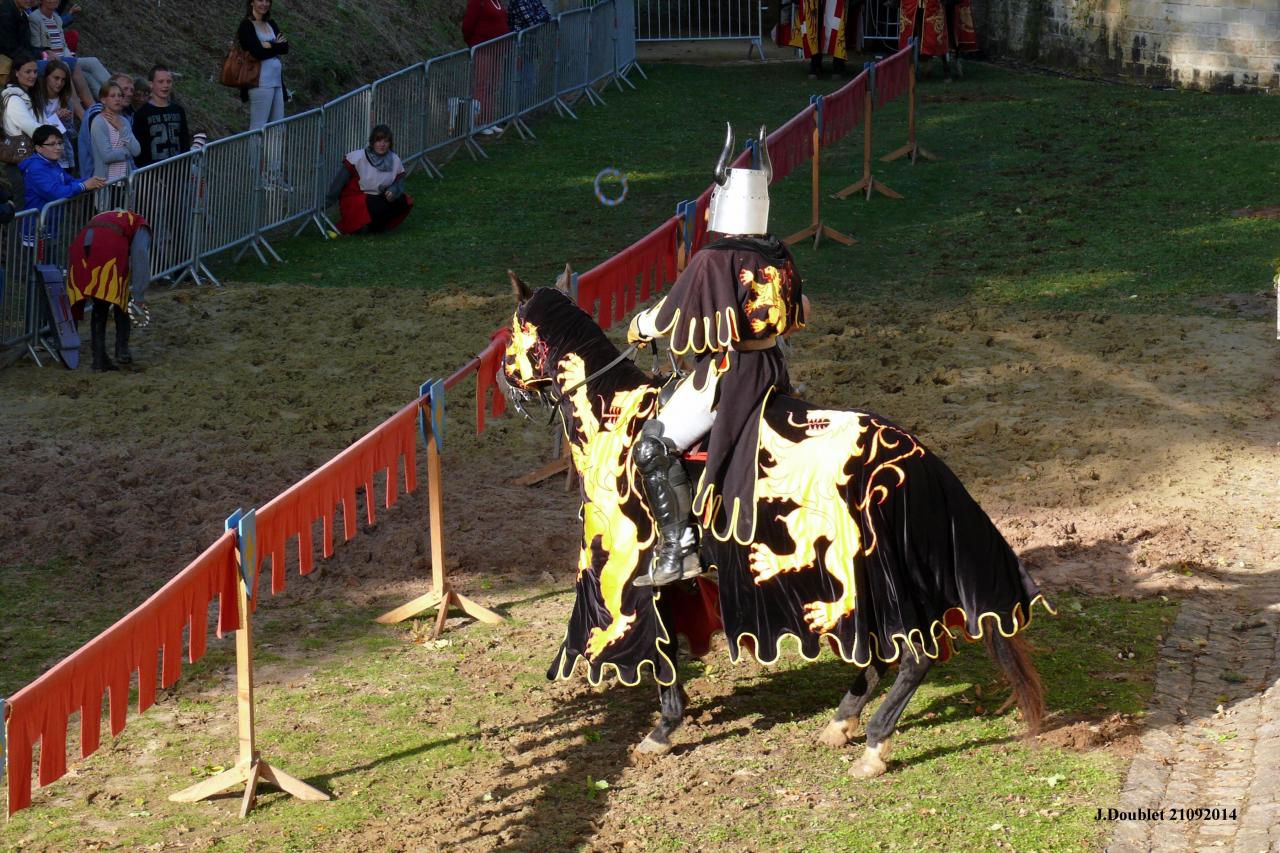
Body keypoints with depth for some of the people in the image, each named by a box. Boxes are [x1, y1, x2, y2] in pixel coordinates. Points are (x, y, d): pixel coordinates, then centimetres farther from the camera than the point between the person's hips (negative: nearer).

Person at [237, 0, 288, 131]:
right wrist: (277, 45, -1)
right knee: (258, 127, -8)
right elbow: (258, 53, -16)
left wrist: (271, 46, -11)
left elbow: (285, 47, 5)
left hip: (276, 80, 7)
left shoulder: (271, 24, 16)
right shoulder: (246, 26, -5)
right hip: (261, 81, -7)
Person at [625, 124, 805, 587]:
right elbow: (795, 314, 18)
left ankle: (678, 547, -9)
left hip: (724, 373, -9)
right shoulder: (781, 257, 4)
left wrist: (641, 327, 6)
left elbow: (673, 320, -15)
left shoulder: (713, 261, -19)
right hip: (772, 370, 9)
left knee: (652, 448, -5)